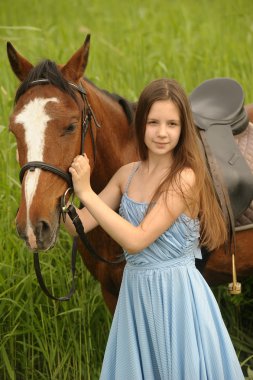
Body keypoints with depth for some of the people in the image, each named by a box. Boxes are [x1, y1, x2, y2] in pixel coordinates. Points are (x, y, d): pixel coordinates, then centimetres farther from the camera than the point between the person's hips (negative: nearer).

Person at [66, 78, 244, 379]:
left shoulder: (185, 177, -18)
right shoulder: (128, 174, 2)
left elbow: (136, 240, -24)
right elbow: (80, 224, 4)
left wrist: (86, 192, -24)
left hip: (176, 294, -6)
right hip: (135, 292, 6)